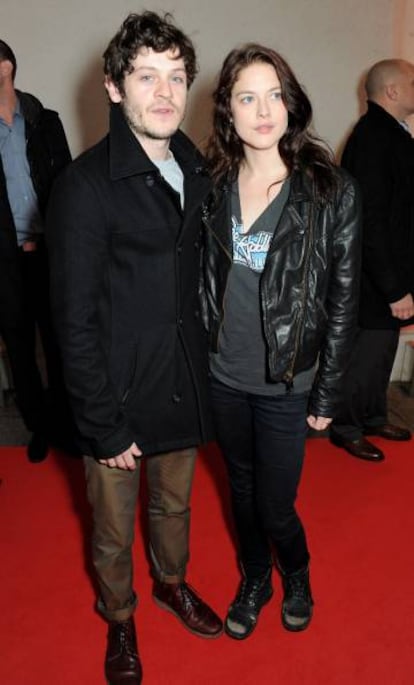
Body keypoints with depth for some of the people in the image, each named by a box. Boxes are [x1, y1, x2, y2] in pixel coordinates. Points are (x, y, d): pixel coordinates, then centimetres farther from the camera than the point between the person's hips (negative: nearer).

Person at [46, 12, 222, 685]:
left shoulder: (196, 170, 3)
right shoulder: (85, 185, -17)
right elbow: (75, 321, -17)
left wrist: (204, 369, 7)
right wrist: (106, 425, -15)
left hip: (184, 388, 5)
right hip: (118, 400, -5)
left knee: (174, 505, 26)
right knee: (114, 532, 17)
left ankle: (172, 582, 54)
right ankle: (119, 618, 45)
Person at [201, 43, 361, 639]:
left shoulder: (332, 192, -12)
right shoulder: (214, 186, -2)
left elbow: (342, 299, -8)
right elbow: (205, 280, 7)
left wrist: (326, 394, -6)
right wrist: (199, 355, 5)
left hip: (285, 385, -3)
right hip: (224, 377, 4)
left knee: (275, 506, 8)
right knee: (241, 489, 21)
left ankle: (297, 574, 44)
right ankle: (254, 580, 48)